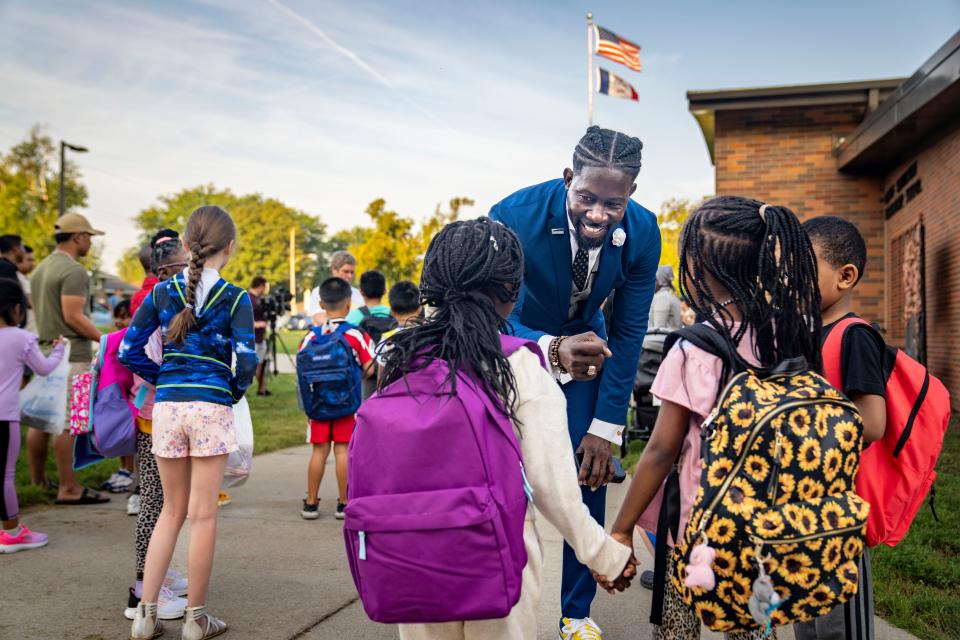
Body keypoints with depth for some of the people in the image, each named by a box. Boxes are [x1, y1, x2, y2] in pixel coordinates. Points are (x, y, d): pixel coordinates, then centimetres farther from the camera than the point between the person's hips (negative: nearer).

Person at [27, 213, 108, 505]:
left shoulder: (41, 268, 17)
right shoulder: (74, 271, -13)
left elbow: (42, 313, 20)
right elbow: (73, 317, -19)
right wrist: (106, 341, -14)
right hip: (71, 356, -9)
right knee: (67, 423, -7)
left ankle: (36, 481, 21)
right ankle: (69, 488, -4)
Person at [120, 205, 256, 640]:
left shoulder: (162, 292, 4)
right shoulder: (234, 298, -5)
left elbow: (129, 351, 4)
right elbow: (246, 362, -13)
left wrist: (164, 381, 14)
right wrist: (234, 393, 5)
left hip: (167, 408, 4)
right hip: (211, 408, -3)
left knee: (172, 510, 17)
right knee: (202, 515, 6)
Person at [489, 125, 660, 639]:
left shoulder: (642, 232, -22)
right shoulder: (514, 216, -33)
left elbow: (628, 332, -12)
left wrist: (606, 427, -13)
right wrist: (553, 349, -50)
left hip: (583, 339, 2)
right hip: (513, 340, -2)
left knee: (588, 471, -1)